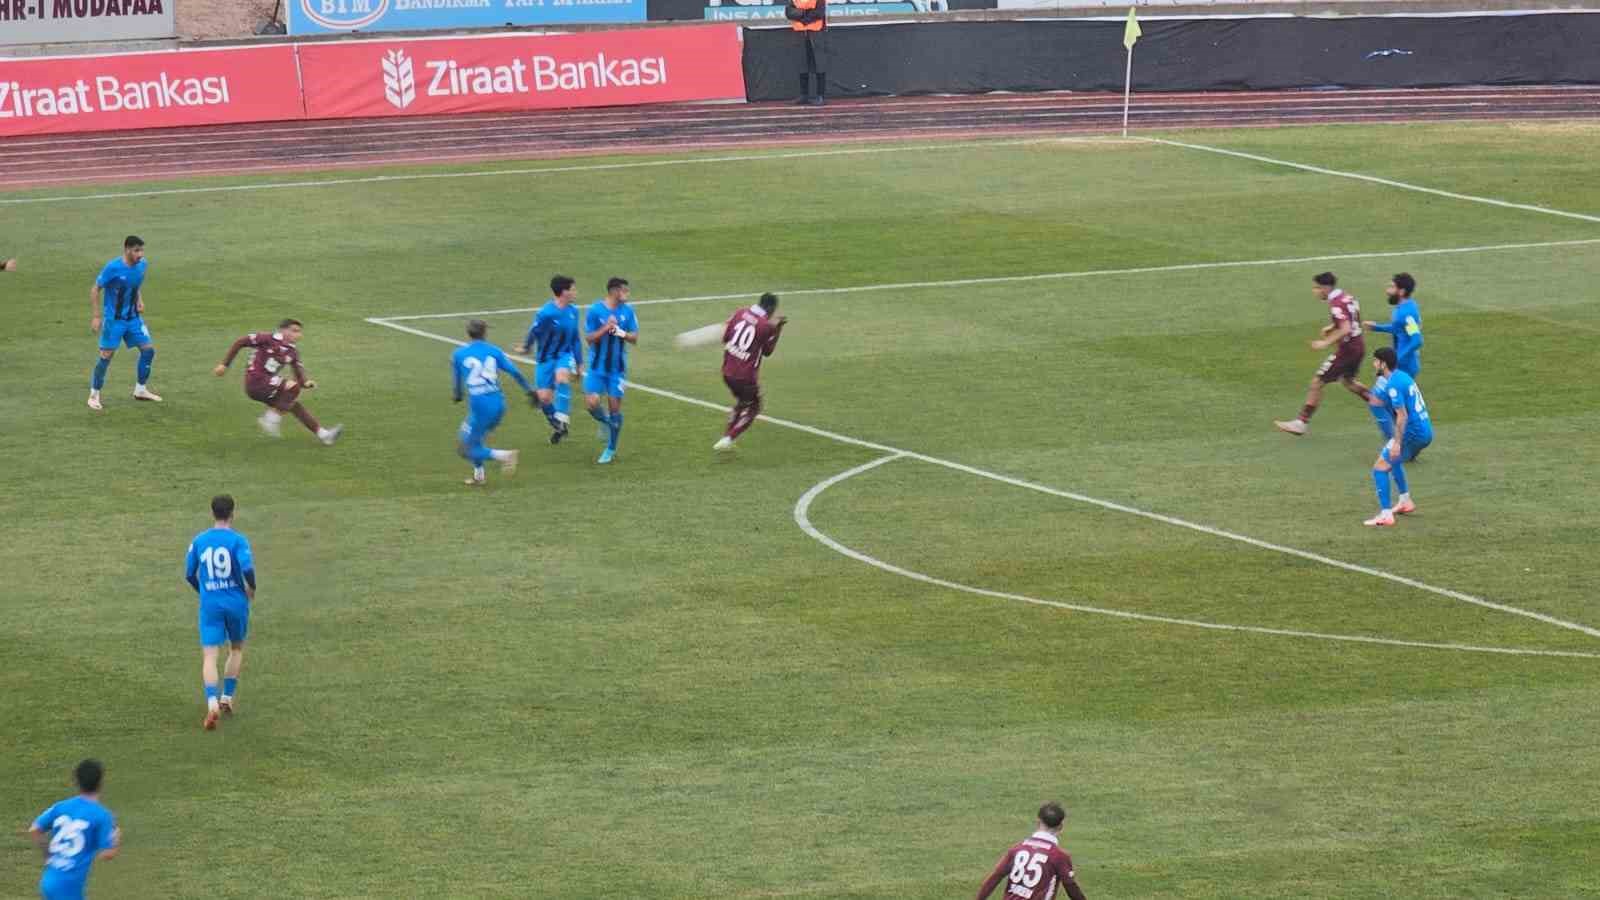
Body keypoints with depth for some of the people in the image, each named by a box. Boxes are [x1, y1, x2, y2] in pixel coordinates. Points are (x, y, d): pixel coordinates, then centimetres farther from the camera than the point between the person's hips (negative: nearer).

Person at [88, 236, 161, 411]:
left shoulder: (142, 264, -3)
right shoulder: (113, 268, -21)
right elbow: (95, 290, -14)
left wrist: (140, 300, 3)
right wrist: (95, 317, -17)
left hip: (133, 317, 6)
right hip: (113, 319, -6)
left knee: (148, 349, 2)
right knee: (107, 355, -6)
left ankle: (141, 390, 19)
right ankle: (94, 395, 8)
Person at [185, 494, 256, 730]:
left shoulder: (199, 541, 3)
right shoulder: (237, 540, -7)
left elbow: (189, 574, 8)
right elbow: (247, 568, -20)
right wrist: (251, 588, 0)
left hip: (210, 605, 1)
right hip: (236, 602, -1)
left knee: (209, 656, -5)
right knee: (237, 649, 23)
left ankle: (212, 703, -25)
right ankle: (227, 698, 21)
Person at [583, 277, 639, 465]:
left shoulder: (627, 311, -1)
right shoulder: (595, 310, -9)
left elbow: (634, 338, 2)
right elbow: (589, 338, -9)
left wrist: (622, 333, -18)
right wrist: (605, 328, -24)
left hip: (617, 368, 2)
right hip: (597, 366, -1)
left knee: (614, 407, 2)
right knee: (591, 403, -14)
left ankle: (611, 450, 17)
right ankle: (605, 422, 21)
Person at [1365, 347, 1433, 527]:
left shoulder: (1393, 385, -17)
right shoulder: (1403, 376, 13)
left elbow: (1402, 415, -23)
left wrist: (1397, 442, -23)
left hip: (1412, 433, -10)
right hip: (1426, 431, 10)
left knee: (1380, 468, -8)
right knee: (1393, 461, 33)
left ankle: (1385, 514, -14)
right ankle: (1405, 502, 39)